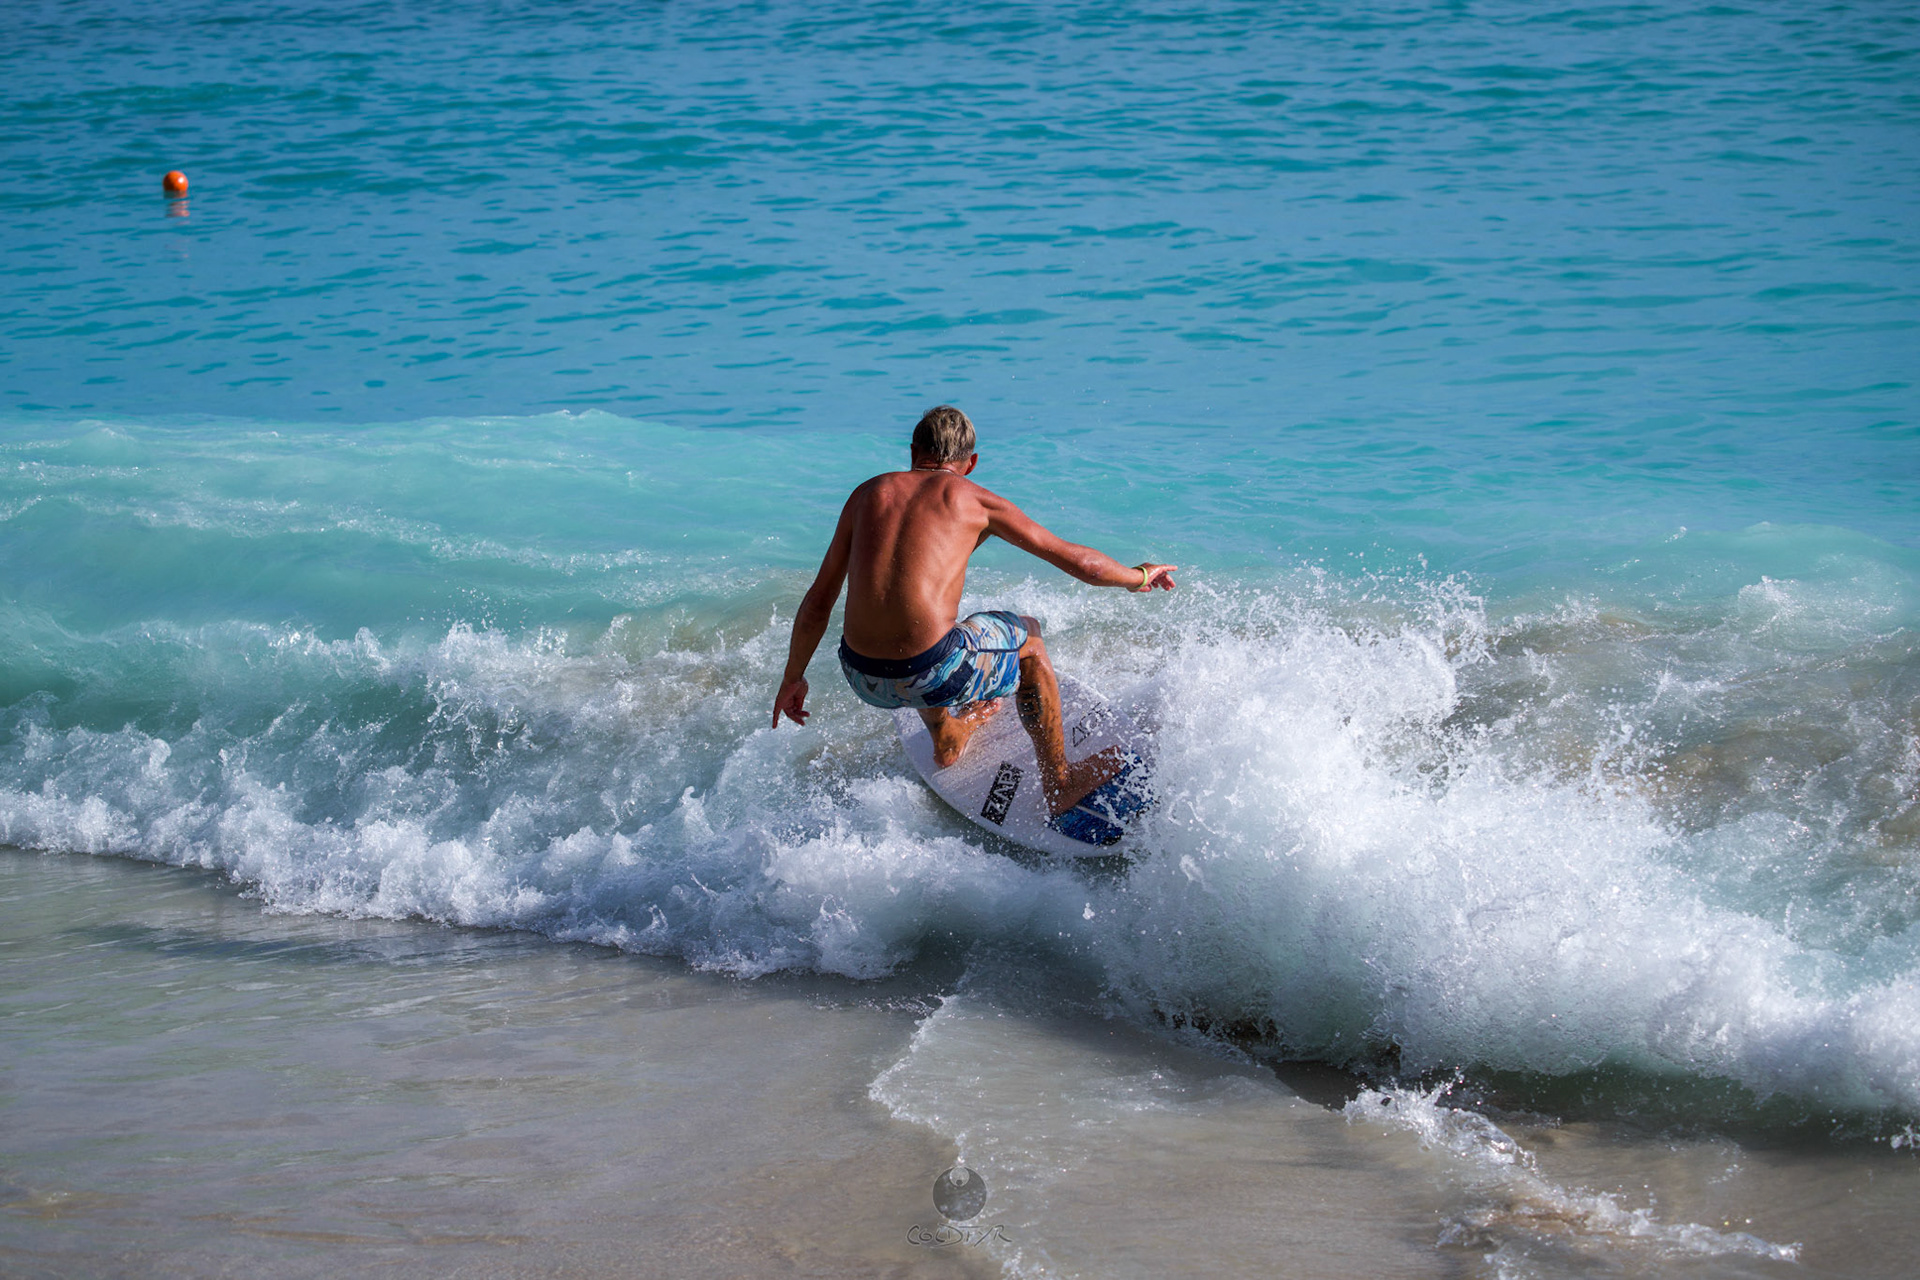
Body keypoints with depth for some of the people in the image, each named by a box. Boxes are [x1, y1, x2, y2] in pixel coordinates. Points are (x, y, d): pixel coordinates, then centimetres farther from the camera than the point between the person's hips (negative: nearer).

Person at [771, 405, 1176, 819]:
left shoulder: (868, 493, 15)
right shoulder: (977, 501, 6)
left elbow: (819, 599, 17)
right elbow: (1080, 562, 11)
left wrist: (793, 678, 29)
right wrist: (1138, 578, 31)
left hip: (863, 678, 4)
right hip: (931, 676, -4)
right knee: (1027, 635, 26)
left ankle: (946, 737, 59)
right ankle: (1059, 783, 30)